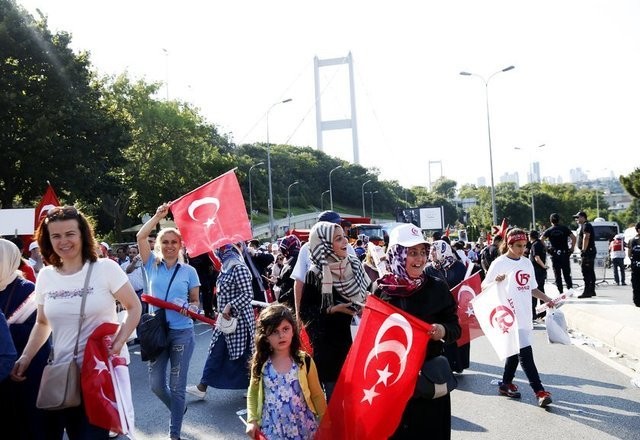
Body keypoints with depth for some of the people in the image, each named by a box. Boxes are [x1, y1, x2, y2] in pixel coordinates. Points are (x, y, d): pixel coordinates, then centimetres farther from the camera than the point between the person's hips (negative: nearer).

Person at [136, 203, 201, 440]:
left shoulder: (188, 271, 1)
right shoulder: (152, 265, 2)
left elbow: (196, 301, 6)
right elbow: (140, 237, -9)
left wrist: (190, 307, -16)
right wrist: (159, 215, -12)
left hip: (182, 333, -2)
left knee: (177, 385, 5)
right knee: (156, 384, 10)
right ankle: (178, 409, 40)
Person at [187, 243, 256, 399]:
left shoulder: (239, 269, -18)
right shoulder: (225, 269, 11)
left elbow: (248, 294, -23)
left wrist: (229, 306, -25)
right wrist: (221, 311, 17)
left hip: (239, 321, -9)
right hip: (226, 320, 9)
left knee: (242, 355, 2)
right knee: (215, 352, 12)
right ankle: (202, 387, 19)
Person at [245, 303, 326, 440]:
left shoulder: (304, 361, -9)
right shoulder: (260, 364, -6)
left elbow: (317, 395, 1)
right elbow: (253, 393, 9)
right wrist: (252, 420, 0)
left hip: (303, 427, -1)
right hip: (272, 429, 1)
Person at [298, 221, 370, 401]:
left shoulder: (354, 264, 1)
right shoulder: (315, 274, -13)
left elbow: (367, 292, 14)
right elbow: (305, 311, -9)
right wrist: (333, 309, -19)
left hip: (357, 337, 4)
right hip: (329, 344, -4)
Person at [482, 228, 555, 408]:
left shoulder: (527, 263, 11)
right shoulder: (499, 263, -9)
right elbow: (484, 287, -9)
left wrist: (548, 300, 8)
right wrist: (496, 281, -29)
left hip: (525, 316, 7)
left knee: (516, 351, 15)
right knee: (525, 352, -9)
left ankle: (506, 384, 29)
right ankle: (539, 391, -5)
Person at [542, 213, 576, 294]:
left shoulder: (549, 231, 0)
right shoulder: (565, 228, 1)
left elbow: (541, 240, -10)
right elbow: (573, 238, -9)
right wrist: (572, 248, 0)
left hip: (554, 254, -1)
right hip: (565, 254, 1)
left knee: (557, 275, 5)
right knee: (567, 274, 10)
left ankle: (560, 292, 3)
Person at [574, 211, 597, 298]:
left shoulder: (586, 225, -12)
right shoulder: (585, 225, 22)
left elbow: (586, 238, -22)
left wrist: (583, 250, -25)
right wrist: (583, 251, 22)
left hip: (587, 252, -11)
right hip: (590, 252, 11)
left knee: (586, 272, -13)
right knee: (590, 272, 13)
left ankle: (587, 291, -16)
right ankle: (591, 291, 19)